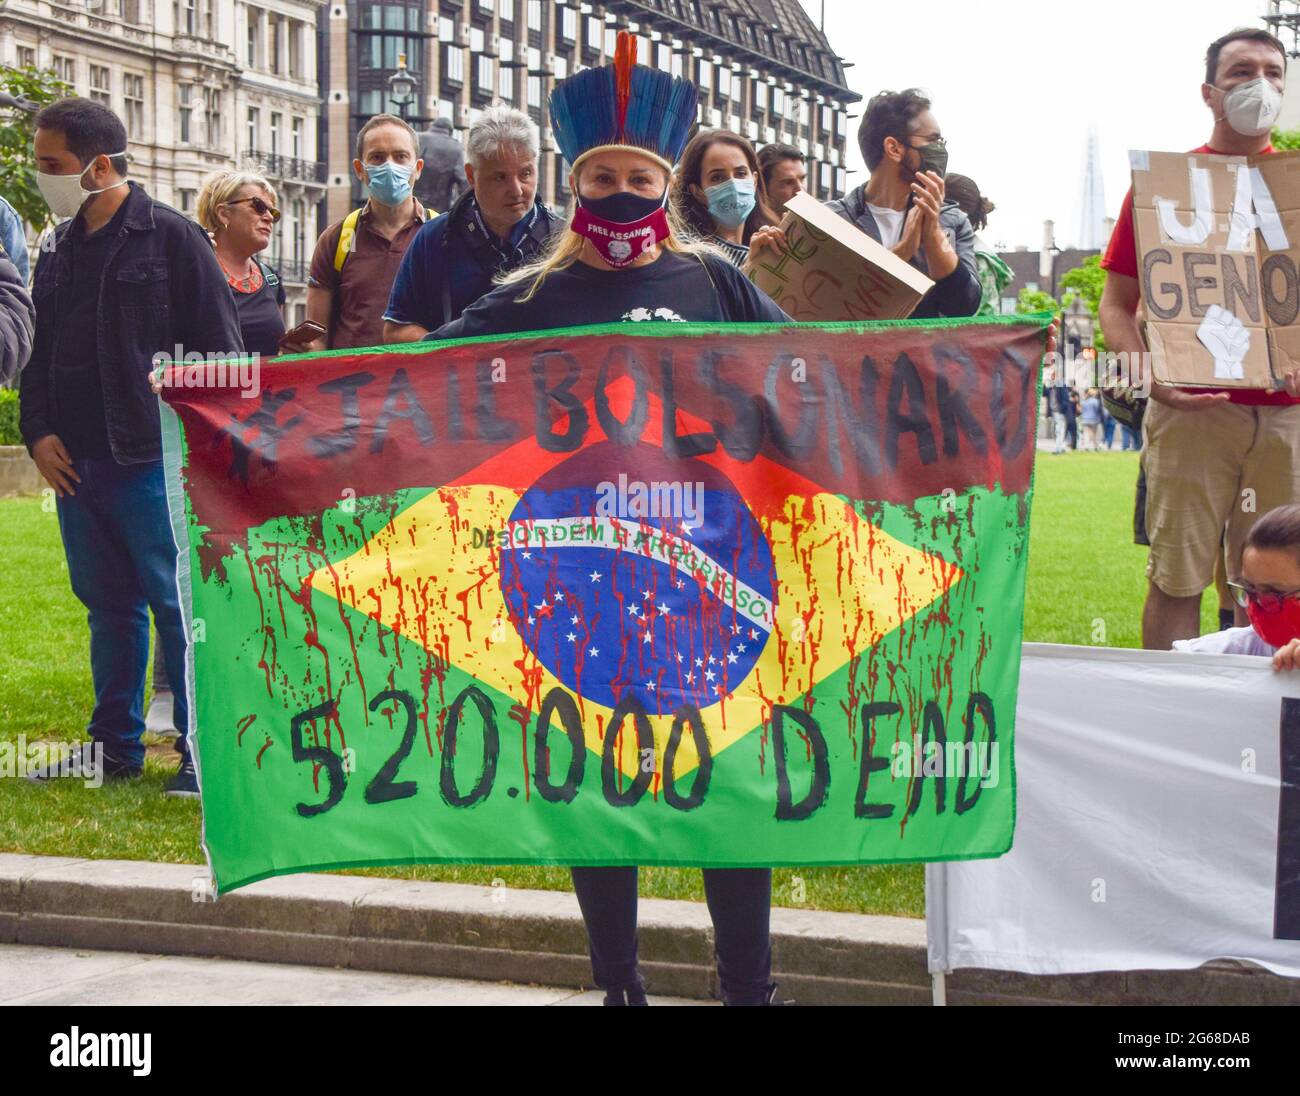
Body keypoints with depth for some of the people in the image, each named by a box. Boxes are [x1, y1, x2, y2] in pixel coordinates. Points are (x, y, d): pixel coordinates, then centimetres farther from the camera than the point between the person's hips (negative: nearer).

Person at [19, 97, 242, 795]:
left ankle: (203, 751, 4)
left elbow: (218, 350, -6)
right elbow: (38, 353, 21)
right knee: (108, 606, 14)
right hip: (76, 465, 7)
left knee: (177, 607, -3)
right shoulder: (58, 251, 14)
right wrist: (38, 434, 7)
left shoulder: (170, 238, -5)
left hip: (153, 462, -7)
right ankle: (114, 746, 23)